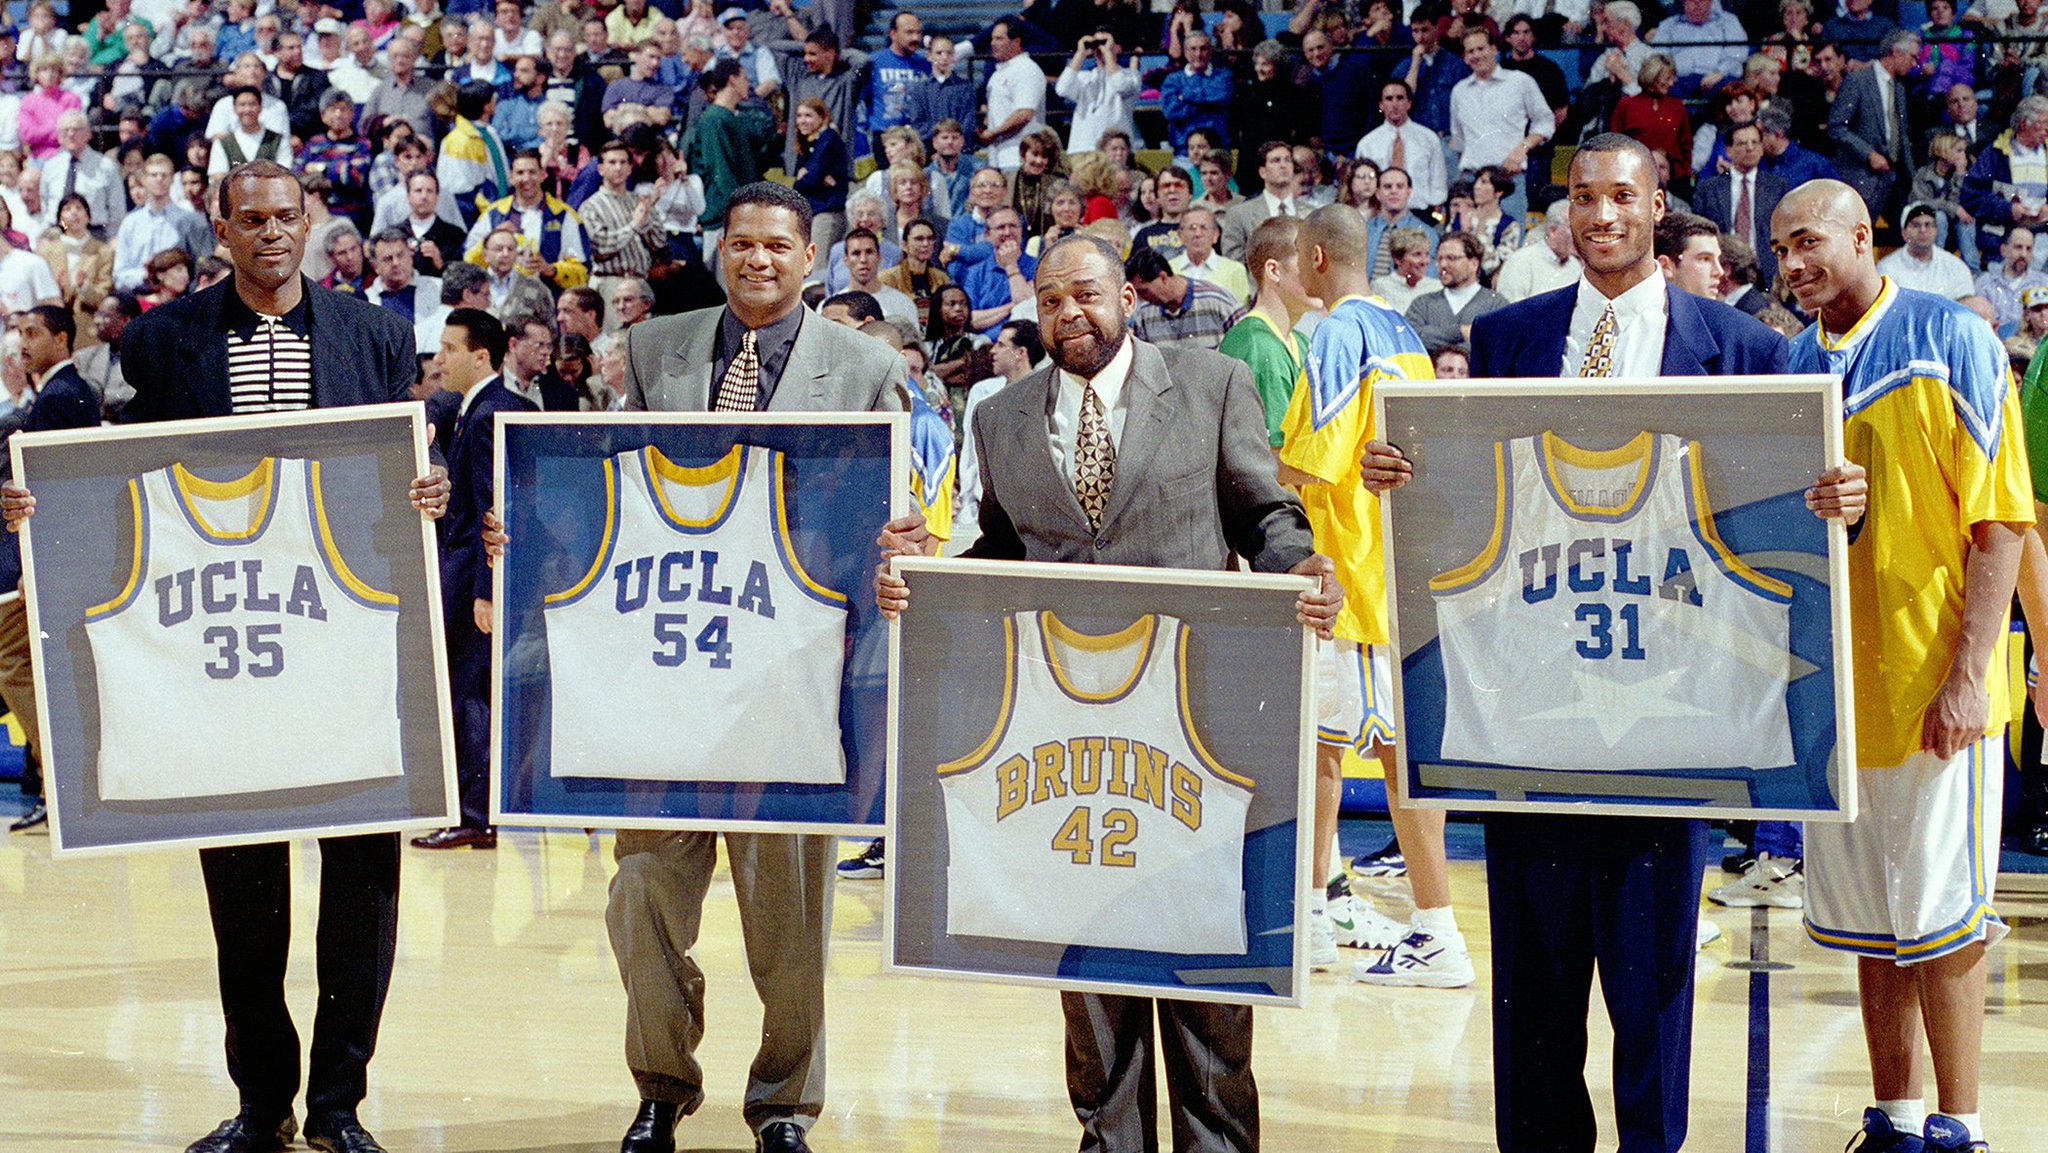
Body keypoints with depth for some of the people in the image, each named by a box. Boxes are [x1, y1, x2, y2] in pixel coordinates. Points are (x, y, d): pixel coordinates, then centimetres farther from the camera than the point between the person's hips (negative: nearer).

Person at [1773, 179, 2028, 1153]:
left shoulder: (1950, 341, -6)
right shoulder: (1793, 364, 9)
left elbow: (1999, 520, -10)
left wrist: (1968, 673, -16)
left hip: (1932, 692, -5)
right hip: (1830, 685, 5)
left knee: (1941, 925, -1)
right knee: (1870, 924, 11)